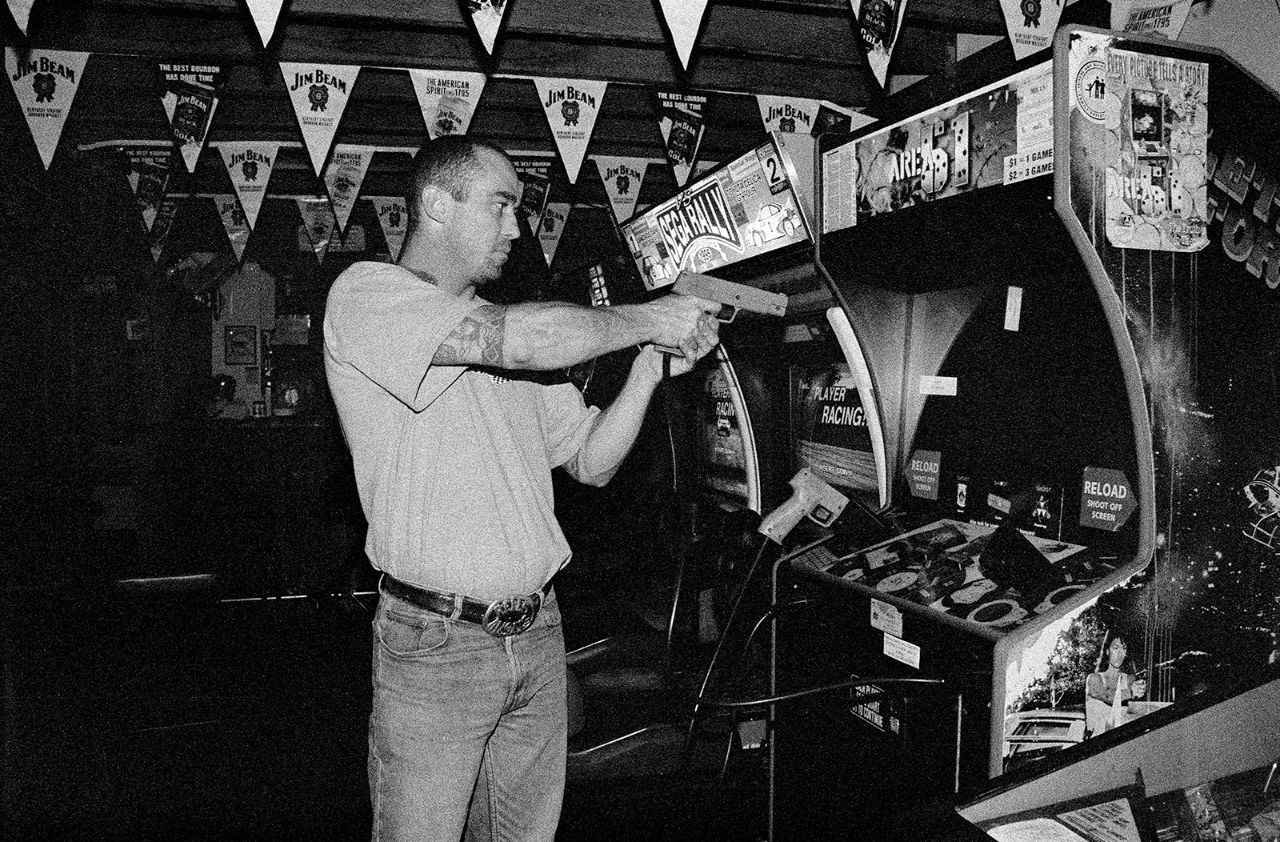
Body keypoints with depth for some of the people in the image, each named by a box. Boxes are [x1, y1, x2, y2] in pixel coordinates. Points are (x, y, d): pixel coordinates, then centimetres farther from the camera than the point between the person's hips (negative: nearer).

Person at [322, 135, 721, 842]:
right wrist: (647, 319, -11)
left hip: (537, 633, 6)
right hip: (435, 644, -6)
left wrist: (651, 365, -1)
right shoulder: (364, 294, -8)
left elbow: (591, 463, 13)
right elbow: (515, 340, -25)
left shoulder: (504, 330, 13)